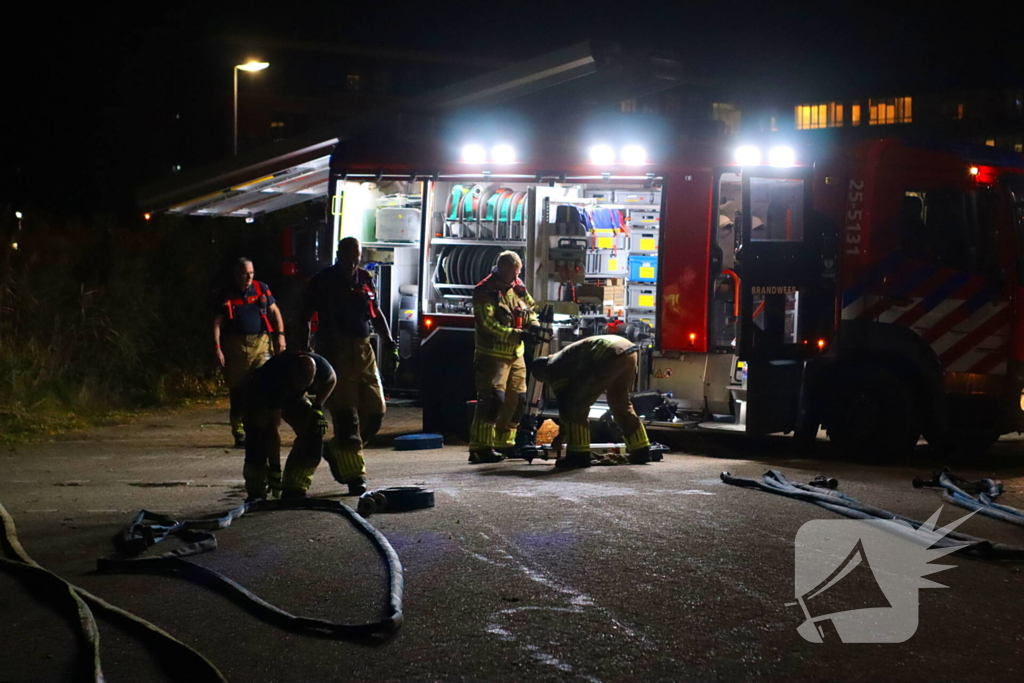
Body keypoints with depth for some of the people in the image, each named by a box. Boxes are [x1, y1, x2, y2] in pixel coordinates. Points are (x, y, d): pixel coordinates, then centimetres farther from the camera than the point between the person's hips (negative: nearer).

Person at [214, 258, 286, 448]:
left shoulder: (261, 288, 8)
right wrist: (217, 348, -5)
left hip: (260, 343, 0)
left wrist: (280, 334, 3)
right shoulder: (228, 296, 4)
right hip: (236, 345, 0)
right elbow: (217, 323, 4)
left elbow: (274, 311, 14)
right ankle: (239, 434, 11)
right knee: (237, 391, 3)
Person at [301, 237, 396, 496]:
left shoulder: (365, 279, 13)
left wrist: (387, 340, 8)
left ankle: (335, 450, 26)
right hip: (334, 353, -6)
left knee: (374, 411, 4)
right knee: (345, 414, -9)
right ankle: (354, 474, -5)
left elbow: (376, 313, 22)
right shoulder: (322, 281, -2)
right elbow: (305, 317, -3)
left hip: (363, 350, 6)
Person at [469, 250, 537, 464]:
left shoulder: (518, 288, 10)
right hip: (493, 355, -8)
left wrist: (534, 325, -1)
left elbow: (529, 308, 22)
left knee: (517, 399, 12)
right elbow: (489, 324, -22)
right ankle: (480, 447, -15)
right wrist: (515, 334, -31)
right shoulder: (484, 292, -13)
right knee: (493, 398, -16)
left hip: (515, 354, 8)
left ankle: (504, 443, 24)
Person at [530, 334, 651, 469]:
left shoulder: (553, 367, 12)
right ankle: (641, 452, 27)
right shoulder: (564, 358, 37)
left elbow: (564, 401, 9)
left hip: (611, 355, -10)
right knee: (621, 404, 26)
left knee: (577, 407, 2)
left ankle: (578, 456, 2)